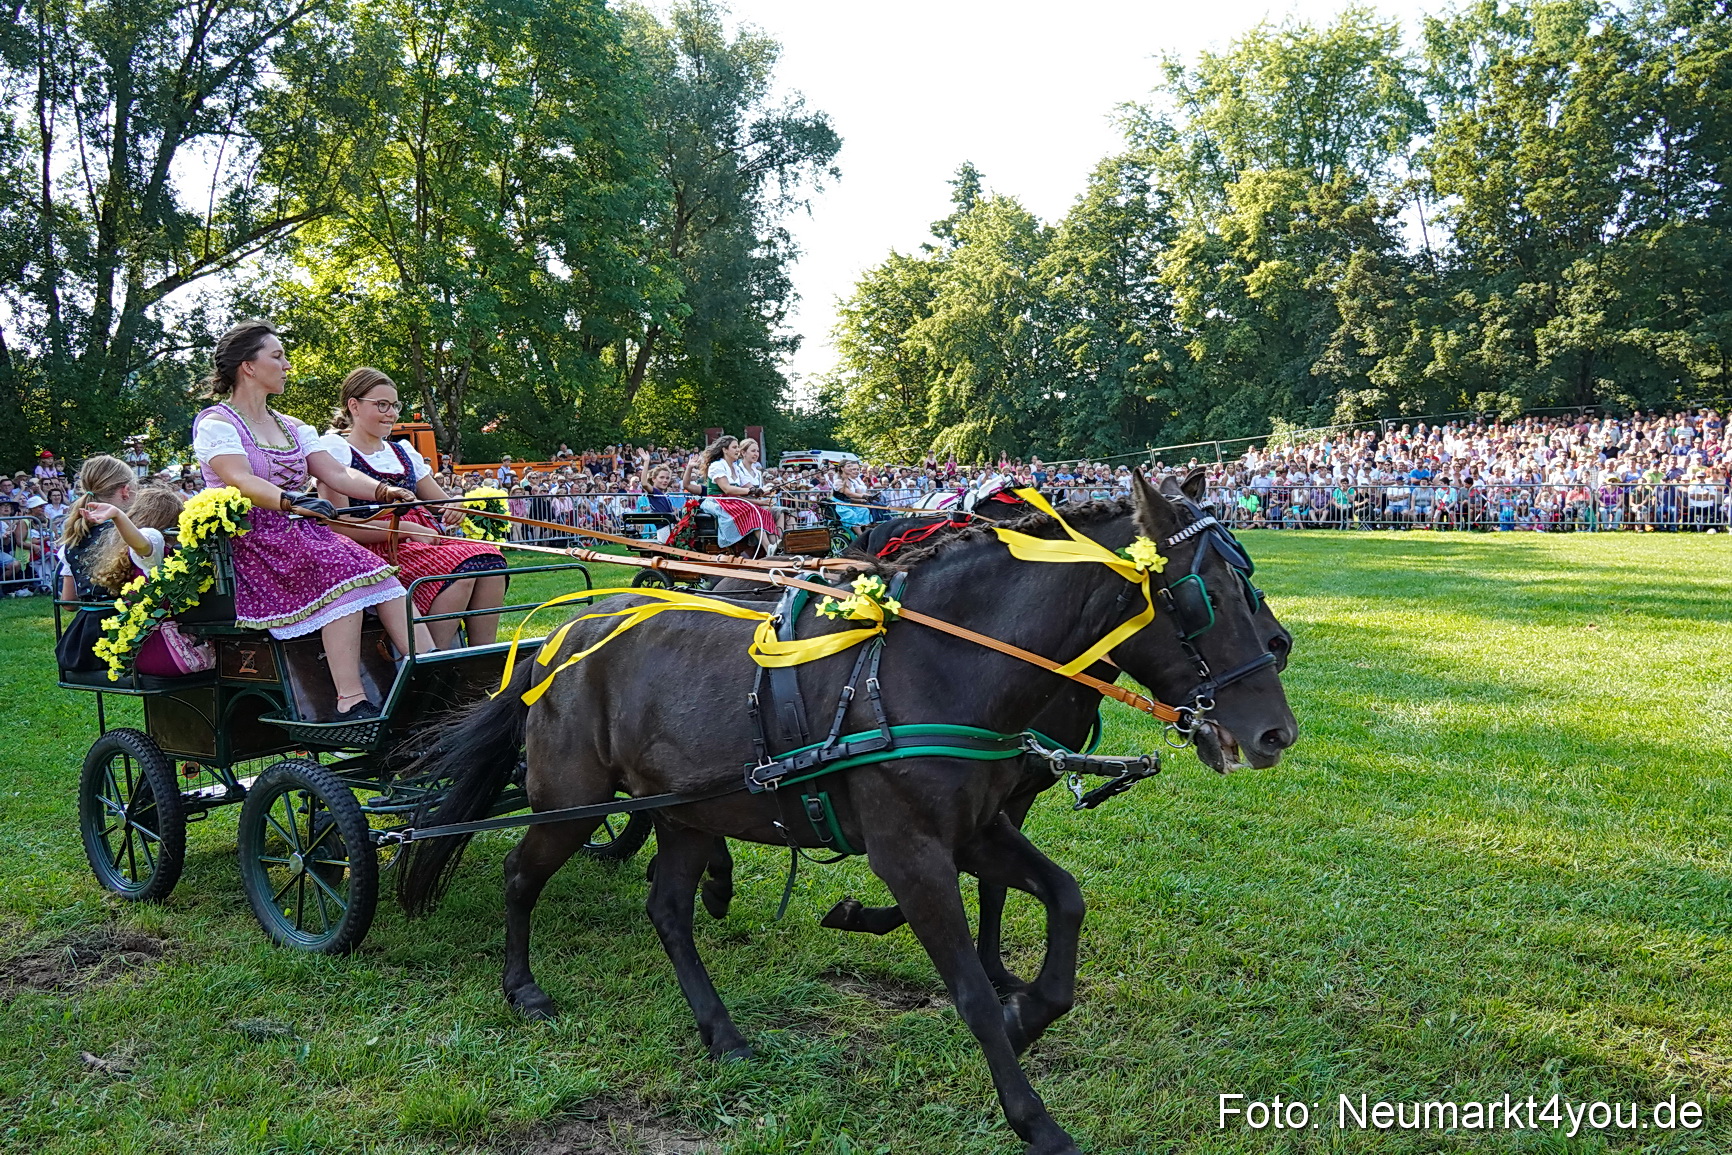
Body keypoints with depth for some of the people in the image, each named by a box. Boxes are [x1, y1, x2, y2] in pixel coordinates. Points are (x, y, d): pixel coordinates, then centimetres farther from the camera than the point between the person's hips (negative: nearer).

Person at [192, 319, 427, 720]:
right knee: (342, 576, -33)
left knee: (380, 578, -21)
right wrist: (292, 501, -39)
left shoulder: (292, 428, 21)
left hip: (301, 536, 7)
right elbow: (242, 483, -20)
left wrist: (383, 490, -13)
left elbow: (338, 473, 7)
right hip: (249, 543, -6)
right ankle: (350, 702, -35)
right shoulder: (217, 424, -1)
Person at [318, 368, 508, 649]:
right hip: (374, 551, -6)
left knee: (489, 559, -22)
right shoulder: (335, 449, 1)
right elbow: (340, 525, -9)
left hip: (421, 540, 7)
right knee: (462, 568, -31)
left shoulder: (403, 452, 22)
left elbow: (440, 501, 24)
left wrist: (454, 508, -3)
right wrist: (407, 528, -15)